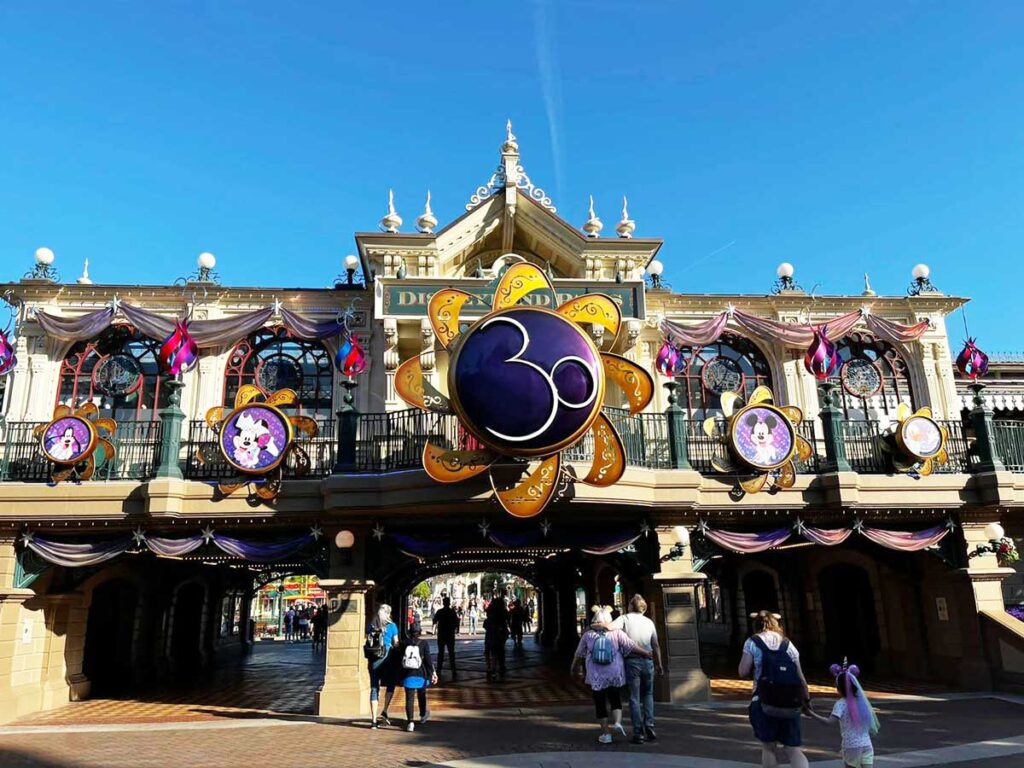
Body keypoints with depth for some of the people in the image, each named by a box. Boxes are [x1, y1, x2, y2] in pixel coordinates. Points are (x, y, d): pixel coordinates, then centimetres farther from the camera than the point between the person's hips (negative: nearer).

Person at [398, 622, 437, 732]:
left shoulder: (404, 643, 1)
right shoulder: (424, 643, -4)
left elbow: (399, 658, 5)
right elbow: (428, 660, -7)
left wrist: (399, 674, 13)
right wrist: (433, 673, -4)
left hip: (407, 675, 0)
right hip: (421, 675, 0)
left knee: (409, 699, 1)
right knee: (422, 695, 20)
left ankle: (410, 721, -9)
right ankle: (423, 715, 39)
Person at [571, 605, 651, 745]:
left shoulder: (588, 635, -3)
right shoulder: (617, 633, -6)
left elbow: (579, 654, 8)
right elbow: (631, 646, -8)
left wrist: (574, 667, 25)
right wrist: (646, 653, 7)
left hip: (596, 676, 0)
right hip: (614, 674, 0)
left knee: (600, 703, 10)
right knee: (615, 699, 18)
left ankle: (606, 734, 14)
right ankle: (617, 722, -5)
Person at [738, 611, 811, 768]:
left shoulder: (752, 642, 3)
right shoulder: (788, 644, 12)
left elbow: (743, 672, -3)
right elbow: (800, 676, 8)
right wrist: (807, 699, 17)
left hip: (765, 702, -3)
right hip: (790, 703, 3)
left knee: (768, 747, 12)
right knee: (793, 749, 9)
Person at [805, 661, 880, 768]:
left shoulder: (841, 704, -9)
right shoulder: (861, 701, 7)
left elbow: (830, 722, -22)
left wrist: (812, 714, -21)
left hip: (852, 746, -4)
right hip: (867, 745, 4)